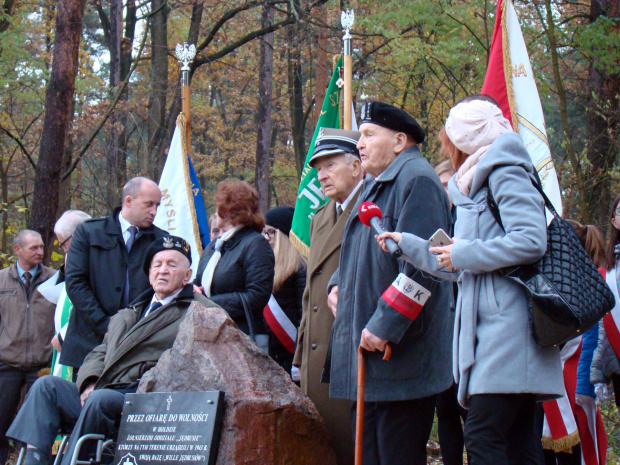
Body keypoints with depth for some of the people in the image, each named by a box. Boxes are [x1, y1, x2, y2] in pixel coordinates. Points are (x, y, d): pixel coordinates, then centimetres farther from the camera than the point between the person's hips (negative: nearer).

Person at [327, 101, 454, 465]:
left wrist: (384, 326, -22)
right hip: (367, 354, 10)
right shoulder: (376, 185, 19)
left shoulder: (416, 180, -11)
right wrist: (339, 283, 13)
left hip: (400, 361, -10)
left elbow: (418, 265, -20)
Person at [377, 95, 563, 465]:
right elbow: (463, 269, 29)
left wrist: (464, 254, -9)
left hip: (507, 323, -10)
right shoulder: (476, 186, 25)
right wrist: (408, 245, 32)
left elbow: (531, 240, -19)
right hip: (490, 324, 10)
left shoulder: (504, 172, -5)